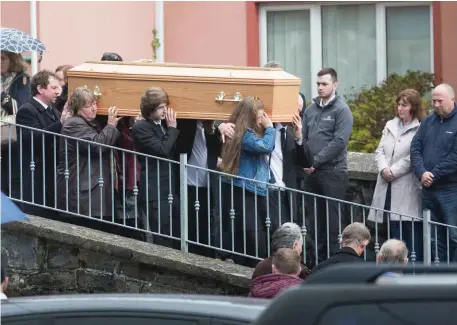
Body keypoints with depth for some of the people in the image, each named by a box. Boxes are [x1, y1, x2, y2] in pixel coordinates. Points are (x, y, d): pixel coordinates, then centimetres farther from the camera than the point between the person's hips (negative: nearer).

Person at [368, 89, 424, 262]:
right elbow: (380, 150, 12)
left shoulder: (420, 130, -8)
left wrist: (394, 171, -13)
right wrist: (384, 169, -6)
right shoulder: (390, 125, 16)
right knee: (394, 228, 10)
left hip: (407, 188, -7)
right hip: (389, 187, 7)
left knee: (412, 231, -6)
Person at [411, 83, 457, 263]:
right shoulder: (428, 122, 14)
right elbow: (415, 148, 7)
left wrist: (434, 175, -15)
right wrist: (422, 172, -10)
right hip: (428, 189, 6)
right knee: (434, 238, 11)